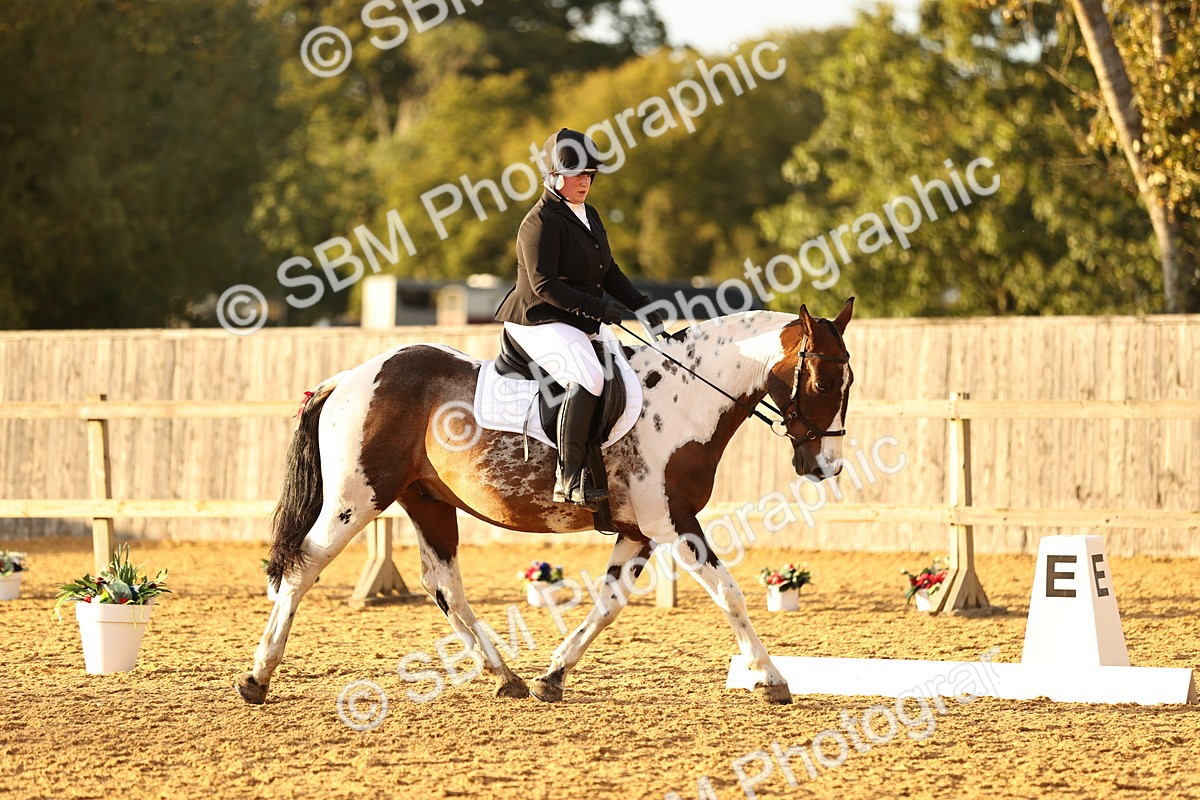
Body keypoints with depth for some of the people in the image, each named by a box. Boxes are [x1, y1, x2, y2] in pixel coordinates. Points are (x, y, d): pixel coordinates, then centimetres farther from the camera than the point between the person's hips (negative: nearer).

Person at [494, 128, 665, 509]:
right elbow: (543, 285, -21)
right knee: (587, 378, -32)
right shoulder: (541, 222, -15)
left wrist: (641, 306, 8)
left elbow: (609, 272, 22)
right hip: (539, 322, -10)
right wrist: (597, 308, -23)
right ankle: (569, 478, -37)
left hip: (580, 323, 10)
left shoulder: (589, 216, 15)